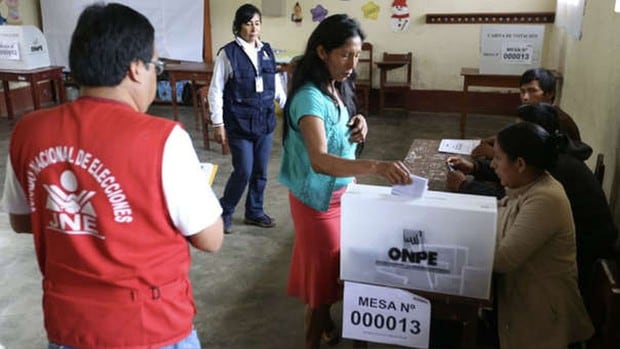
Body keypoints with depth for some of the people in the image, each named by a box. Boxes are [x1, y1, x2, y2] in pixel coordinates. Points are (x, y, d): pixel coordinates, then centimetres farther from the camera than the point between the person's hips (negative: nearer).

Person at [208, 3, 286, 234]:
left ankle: (254, 212, 29)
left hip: (265, 121, 5)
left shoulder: (267, 51, 6)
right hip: (239, 123, -5)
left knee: (260, 171, 11)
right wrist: (218, 124, -10)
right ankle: (224, 211, 18)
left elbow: (276, 84, 16)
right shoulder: (228, 53, -8)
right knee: (243, 171, -4)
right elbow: (215, 91, -7)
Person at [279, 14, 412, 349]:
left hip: (341, 192, 8)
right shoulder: (310, 97, -27)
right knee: (323, 270, 6)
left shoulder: (338, 87, 1)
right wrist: (375, 166, -53)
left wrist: (359, 127, -7)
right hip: (317, 198, -8)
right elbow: (319, 161, -41)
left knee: (333, 266, 22)